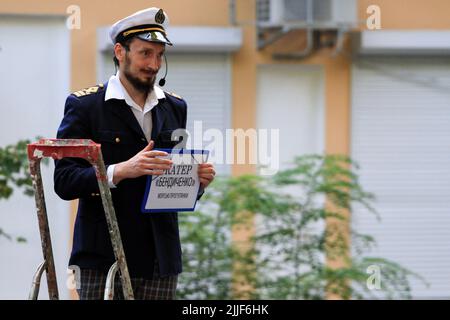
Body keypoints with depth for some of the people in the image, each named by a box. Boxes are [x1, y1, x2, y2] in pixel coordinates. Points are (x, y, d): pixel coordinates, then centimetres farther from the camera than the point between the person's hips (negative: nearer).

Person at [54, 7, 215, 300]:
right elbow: (64, 182, -9)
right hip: (104, 258, -4)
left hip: (161, 261, 4)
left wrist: (198, 180, -3)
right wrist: (120, 171, -24)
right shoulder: (84, 105, 0)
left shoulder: (175, 108, 15)